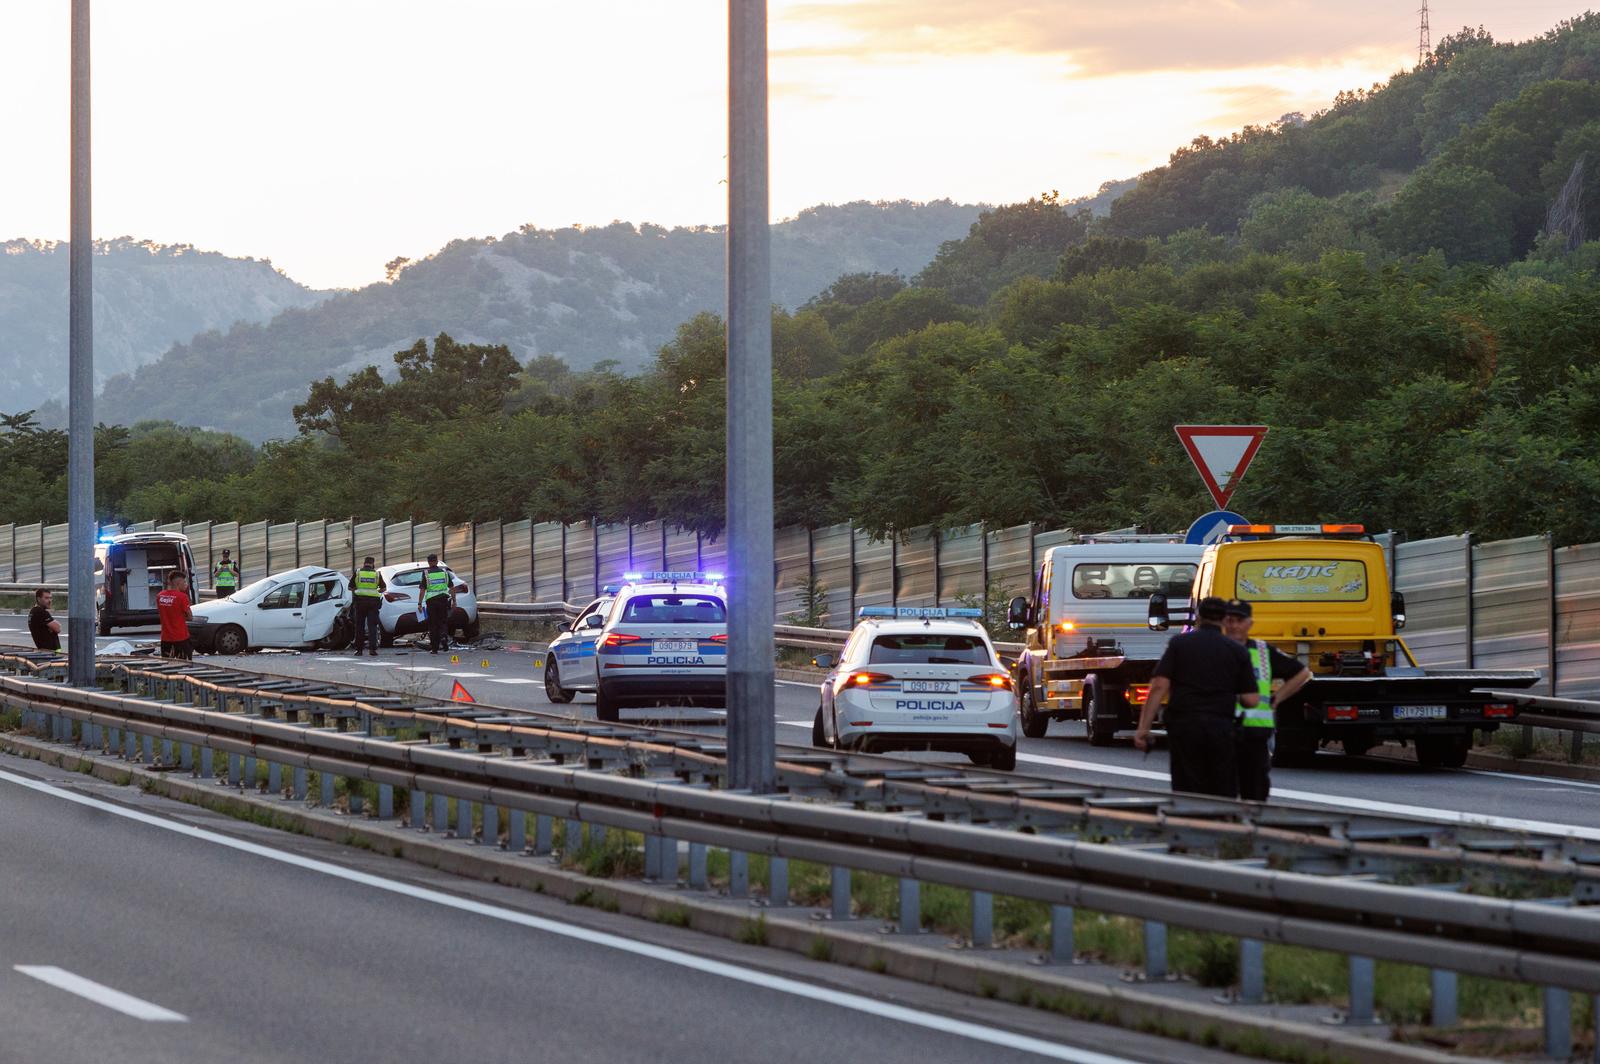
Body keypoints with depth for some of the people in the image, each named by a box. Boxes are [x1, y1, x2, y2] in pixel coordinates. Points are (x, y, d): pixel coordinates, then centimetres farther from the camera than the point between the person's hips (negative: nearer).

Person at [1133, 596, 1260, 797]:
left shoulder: (1179, 643, 3)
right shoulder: (1237, 651, 5)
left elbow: (1160, 686, -6)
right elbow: (1251, 701, 2)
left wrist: (1143, 727, -6)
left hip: (1184, 727, 0)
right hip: (1221, 728, 0)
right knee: (1224, 797, 7)